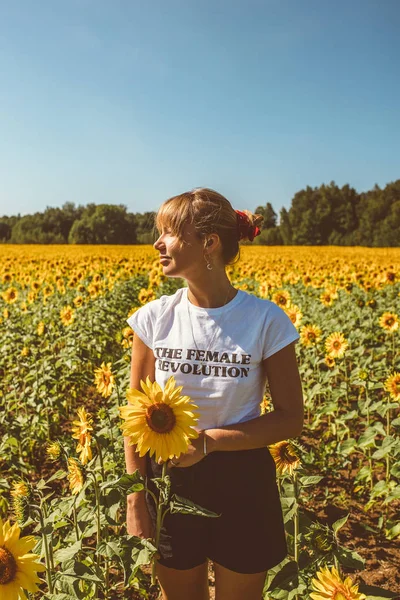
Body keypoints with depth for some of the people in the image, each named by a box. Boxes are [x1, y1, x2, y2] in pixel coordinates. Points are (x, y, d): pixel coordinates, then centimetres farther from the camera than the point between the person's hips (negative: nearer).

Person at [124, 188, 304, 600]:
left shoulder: (267, 320, -15)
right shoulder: (154, 318, -8)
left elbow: (291, 419, -9)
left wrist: (210, 440, -19)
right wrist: (135, 500, -3)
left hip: (242, 484, -1)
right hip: (171, 480, 2)